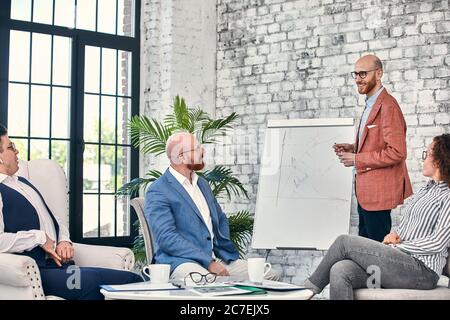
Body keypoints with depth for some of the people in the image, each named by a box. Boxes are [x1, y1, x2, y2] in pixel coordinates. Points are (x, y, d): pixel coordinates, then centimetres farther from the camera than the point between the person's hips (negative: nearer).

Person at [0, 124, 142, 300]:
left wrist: (64, 240, 10)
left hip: (59, 264, 9)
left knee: (134, 279, -11)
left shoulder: (22, 182, 26)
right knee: (90, 281, -37)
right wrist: (39, 238, -10)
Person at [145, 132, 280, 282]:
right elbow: (167, 238, -16)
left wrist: (226, 253, 12)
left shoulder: (202, 183, 20)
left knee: (271, 276, -7)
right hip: (181, 261, -8)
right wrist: (208, 262, -22)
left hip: (216, 259, 8)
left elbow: (221, 220, 32)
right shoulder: (157, 191, -6)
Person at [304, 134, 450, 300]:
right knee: (340, 271, -20)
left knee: (344, 242, -13)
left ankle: (312, 285, 6)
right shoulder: (423, 191, 24)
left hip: (422, 270, -8)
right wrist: (393, 235, 4)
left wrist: (396, 246, -8)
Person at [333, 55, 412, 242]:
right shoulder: (371, 105, 15)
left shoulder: (388, 106, -17)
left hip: (378, 192, -10)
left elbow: (396, 153, -24)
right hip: (365, 191, 10)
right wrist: (353, 148, 8)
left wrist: (356, 160, -18)